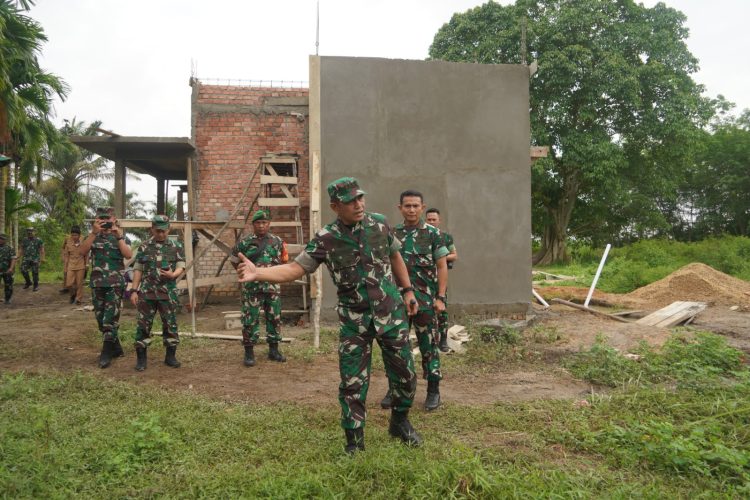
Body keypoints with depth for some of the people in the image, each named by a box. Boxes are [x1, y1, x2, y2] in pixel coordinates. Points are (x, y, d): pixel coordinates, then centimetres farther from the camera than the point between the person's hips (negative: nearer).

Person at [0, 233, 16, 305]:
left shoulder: (10, 248, -2)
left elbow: (13, 259, -10)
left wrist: (11, 268, -23)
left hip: (8, 271, -2)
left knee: (8, 286, 5)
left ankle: (7, 300, 17)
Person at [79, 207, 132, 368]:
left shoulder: (120, 236, 4)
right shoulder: (93, 236, 10)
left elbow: (128, 255, -12)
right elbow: (82, 251, -8)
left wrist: (119, 237, -17)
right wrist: (94, 233, -16)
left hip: (115, 283, -4)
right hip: (97, 282, 4)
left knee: (110, 318, -7)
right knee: (100, 317, 10)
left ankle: (107, 353, -1)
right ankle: (116, 348, 24)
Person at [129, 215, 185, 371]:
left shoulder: (175, 247, 5)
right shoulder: (144, 247, 5)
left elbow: (181, 266, 2)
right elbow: (137, 269, 5)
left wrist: (173, 274, -21)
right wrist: (134, 290, -1)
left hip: (168, 292, 0)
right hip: (147, 292, 0)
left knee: (170, 324, 4)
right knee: (143, 324, 1)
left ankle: (170, 356, 16)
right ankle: (141, 358, 10)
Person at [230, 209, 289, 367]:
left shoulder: (277, 241, 3)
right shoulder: (245, 242, -3)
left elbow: (284, 260, 16)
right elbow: (234, 260, 10)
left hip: (273, 287, 3)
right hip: (252, 288, -3)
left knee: (275, 318, 8)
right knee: (250, 320, -1)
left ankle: (274, 350, 20)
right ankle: (249, 352, 9)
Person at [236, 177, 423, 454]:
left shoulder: (380, 223, -3)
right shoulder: (325, 239, -11)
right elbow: (294, 268, -14)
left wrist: (407, 290, 12)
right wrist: (257, 273, -29)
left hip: (391, 312, 2)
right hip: (354, 319, -2)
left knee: (404, 374, 11)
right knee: (352, 383, 1)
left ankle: (400, 423, 37)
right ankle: (354, 442, 20)